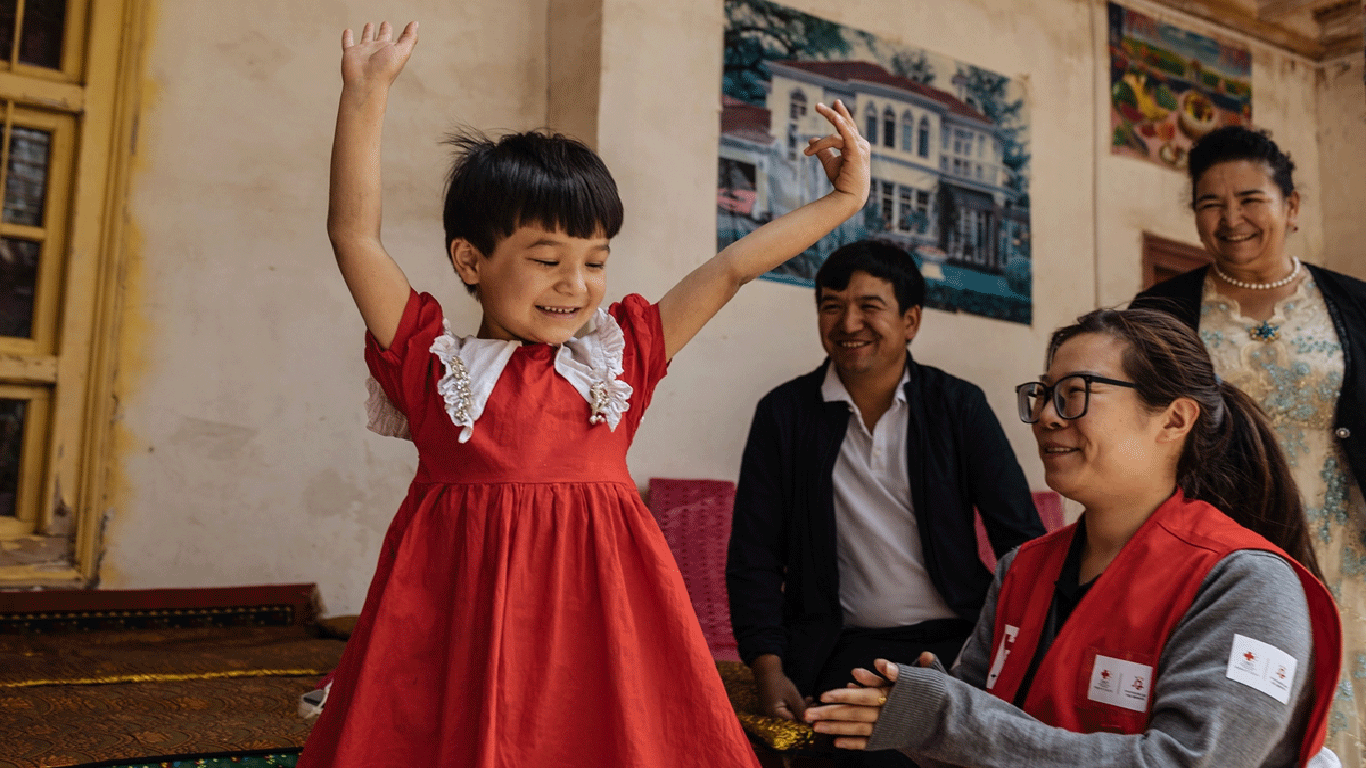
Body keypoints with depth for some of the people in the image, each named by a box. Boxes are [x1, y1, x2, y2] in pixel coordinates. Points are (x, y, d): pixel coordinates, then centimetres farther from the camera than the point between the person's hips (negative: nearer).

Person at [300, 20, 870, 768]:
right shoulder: (434, 366, 5)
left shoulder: (617, 357, 11)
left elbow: (729, 268, 12)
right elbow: (355, 235, -1)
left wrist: (841, 201, 16)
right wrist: (365, 95, -6)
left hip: (595, 606, 2)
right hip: (462, 612, -1)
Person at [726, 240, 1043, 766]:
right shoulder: (784, 414, 5)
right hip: (851, 649, -1)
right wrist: (769, 672, -8)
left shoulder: (960, 407, 5)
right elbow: (754, 558, 4)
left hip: (959, 641, 2)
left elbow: (1021, 539, 3)